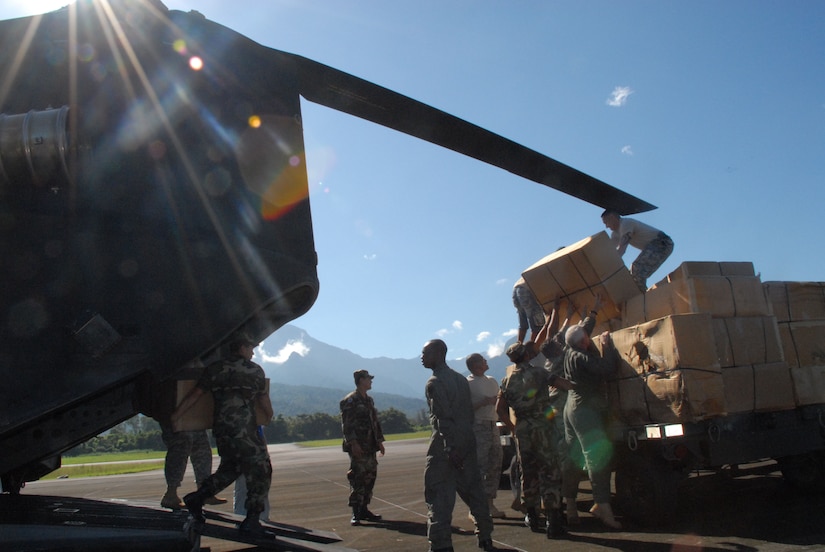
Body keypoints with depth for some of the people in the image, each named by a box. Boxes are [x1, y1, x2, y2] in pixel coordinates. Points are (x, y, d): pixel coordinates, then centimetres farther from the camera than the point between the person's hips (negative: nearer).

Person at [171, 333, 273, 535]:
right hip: (244, 429, -6)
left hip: (221, 428, 6)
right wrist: (269, 414, 36)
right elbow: (263, 398, 16)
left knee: (229, 469, 26)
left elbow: (194, 394, 8)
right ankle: (251, 519, 2)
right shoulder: (254, 370, 5)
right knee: (260, 472, 5)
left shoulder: (215, 368, 13)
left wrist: (175, 416, 15)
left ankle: (197, 498, 20)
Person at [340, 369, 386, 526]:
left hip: (371, 447, 8)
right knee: (357, 479, -8)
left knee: (370, 478, 9)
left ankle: (364, 509, 18)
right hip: (358, 448, -8)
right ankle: (356, 513, -4)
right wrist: (353, 443, -21)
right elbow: (347, 425, -14)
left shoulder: (369, 400, 18)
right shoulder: (350, 401, -8)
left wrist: (379, 441, 16)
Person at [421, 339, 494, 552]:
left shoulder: (434, 383, -11)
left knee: (438, 495, -3)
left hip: (445, 444, -8)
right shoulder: (460, 378, 14)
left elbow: (444, 418, -19)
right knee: (473, 489, 14)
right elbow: (469, 412, 14)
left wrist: (450, 448, -21)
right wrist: (465, 438, 16)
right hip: (467, 440, 8)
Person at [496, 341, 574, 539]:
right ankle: (553, 522, -4)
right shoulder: (539, 373, -4)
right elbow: (564, 384, -14)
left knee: (528, 472, 15)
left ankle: (532, 517, 25)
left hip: (522, 430, 4)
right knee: (550, 472, -1)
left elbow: (500, 408, 4)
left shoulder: (507, 380, 7)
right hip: (543, 427, -4)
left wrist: (513, 428, 13)